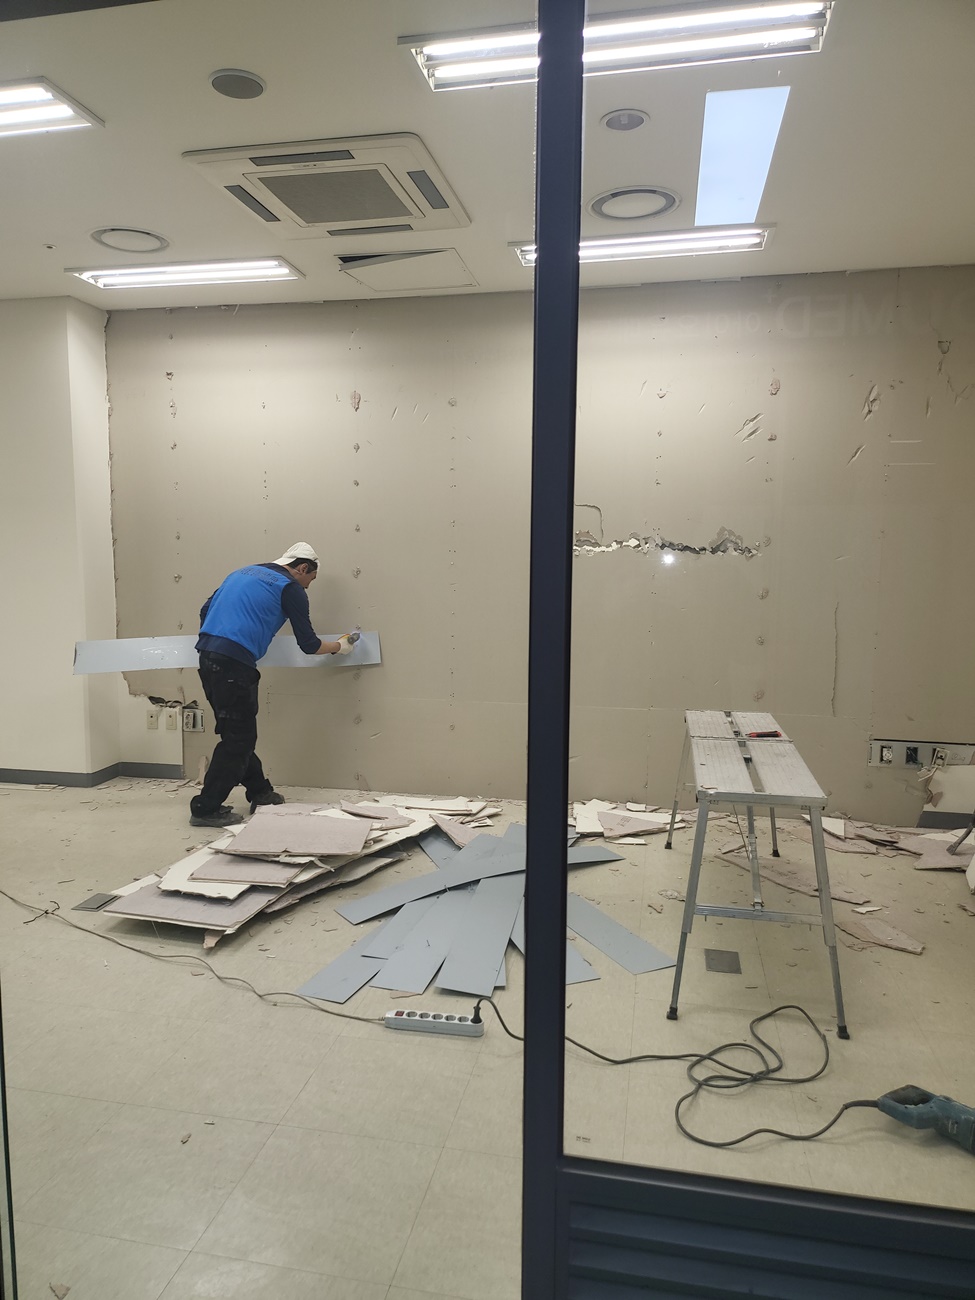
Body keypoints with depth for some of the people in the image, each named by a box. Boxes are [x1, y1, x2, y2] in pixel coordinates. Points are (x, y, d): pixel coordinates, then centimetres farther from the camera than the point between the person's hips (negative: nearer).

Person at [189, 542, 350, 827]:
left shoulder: (244, 572, 24)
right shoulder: (291, 588, 2)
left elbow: (206, 611, 23)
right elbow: (308, 644, 5)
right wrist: (339, 647, 22)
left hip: (207, 655, 9)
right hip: (235, 662, -8)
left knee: (239, 732, 16)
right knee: (237, 738, 0)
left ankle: (260, 792, 28)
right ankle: (206, 808, 3)